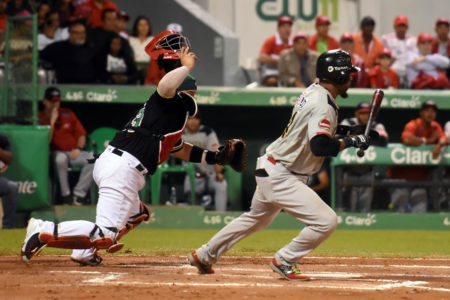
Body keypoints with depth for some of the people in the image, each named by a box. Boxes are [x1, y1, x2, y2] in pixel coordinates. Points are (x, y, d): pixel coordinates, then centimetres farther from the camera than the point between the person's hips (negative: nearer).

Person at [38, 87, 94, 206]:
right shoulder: (41, 118, -1)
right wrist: (52, 121, -16)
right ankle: (66, 195, -28)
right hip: (55, 153, -4)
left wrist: (78, 149, -6)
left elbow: (81, 134, 12)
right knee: (60, 158, -40)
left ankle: (78, 194, -26)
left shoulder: (68, 114, 9)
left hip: (73, 153, 4)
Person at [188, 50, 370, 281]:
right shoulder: (323, 105, -22)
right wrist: (350, 142, -20)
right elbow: (319, 146, -33)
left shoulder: (313, 91, 7)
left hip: (269, 169, 10)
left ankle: (204, 255, 39)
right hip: (280, 177, -10)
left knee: (256, 218, 29)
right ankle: (284, 262, 0)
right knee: (326, 220, -15)